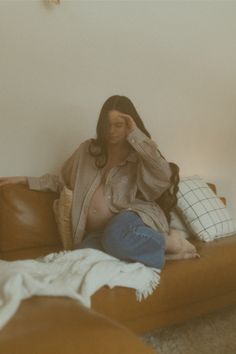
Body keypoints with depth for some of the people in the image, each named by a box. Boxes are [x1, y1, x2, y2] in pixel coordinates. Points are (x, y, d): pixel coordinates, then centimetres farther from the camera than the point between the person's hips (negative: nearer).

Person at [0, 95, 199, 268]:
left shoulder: (141, 153, 8)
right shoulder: (88, 149, 18)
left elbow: (164, 176, -14)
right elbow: (63, 181, 28)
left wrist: (136, 135, -9)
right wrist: (25, 180, 20)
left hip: (132, 217, -3)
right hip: (97, 232, 4)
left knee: (115, 237, -41)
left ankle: (170, 242, -14)